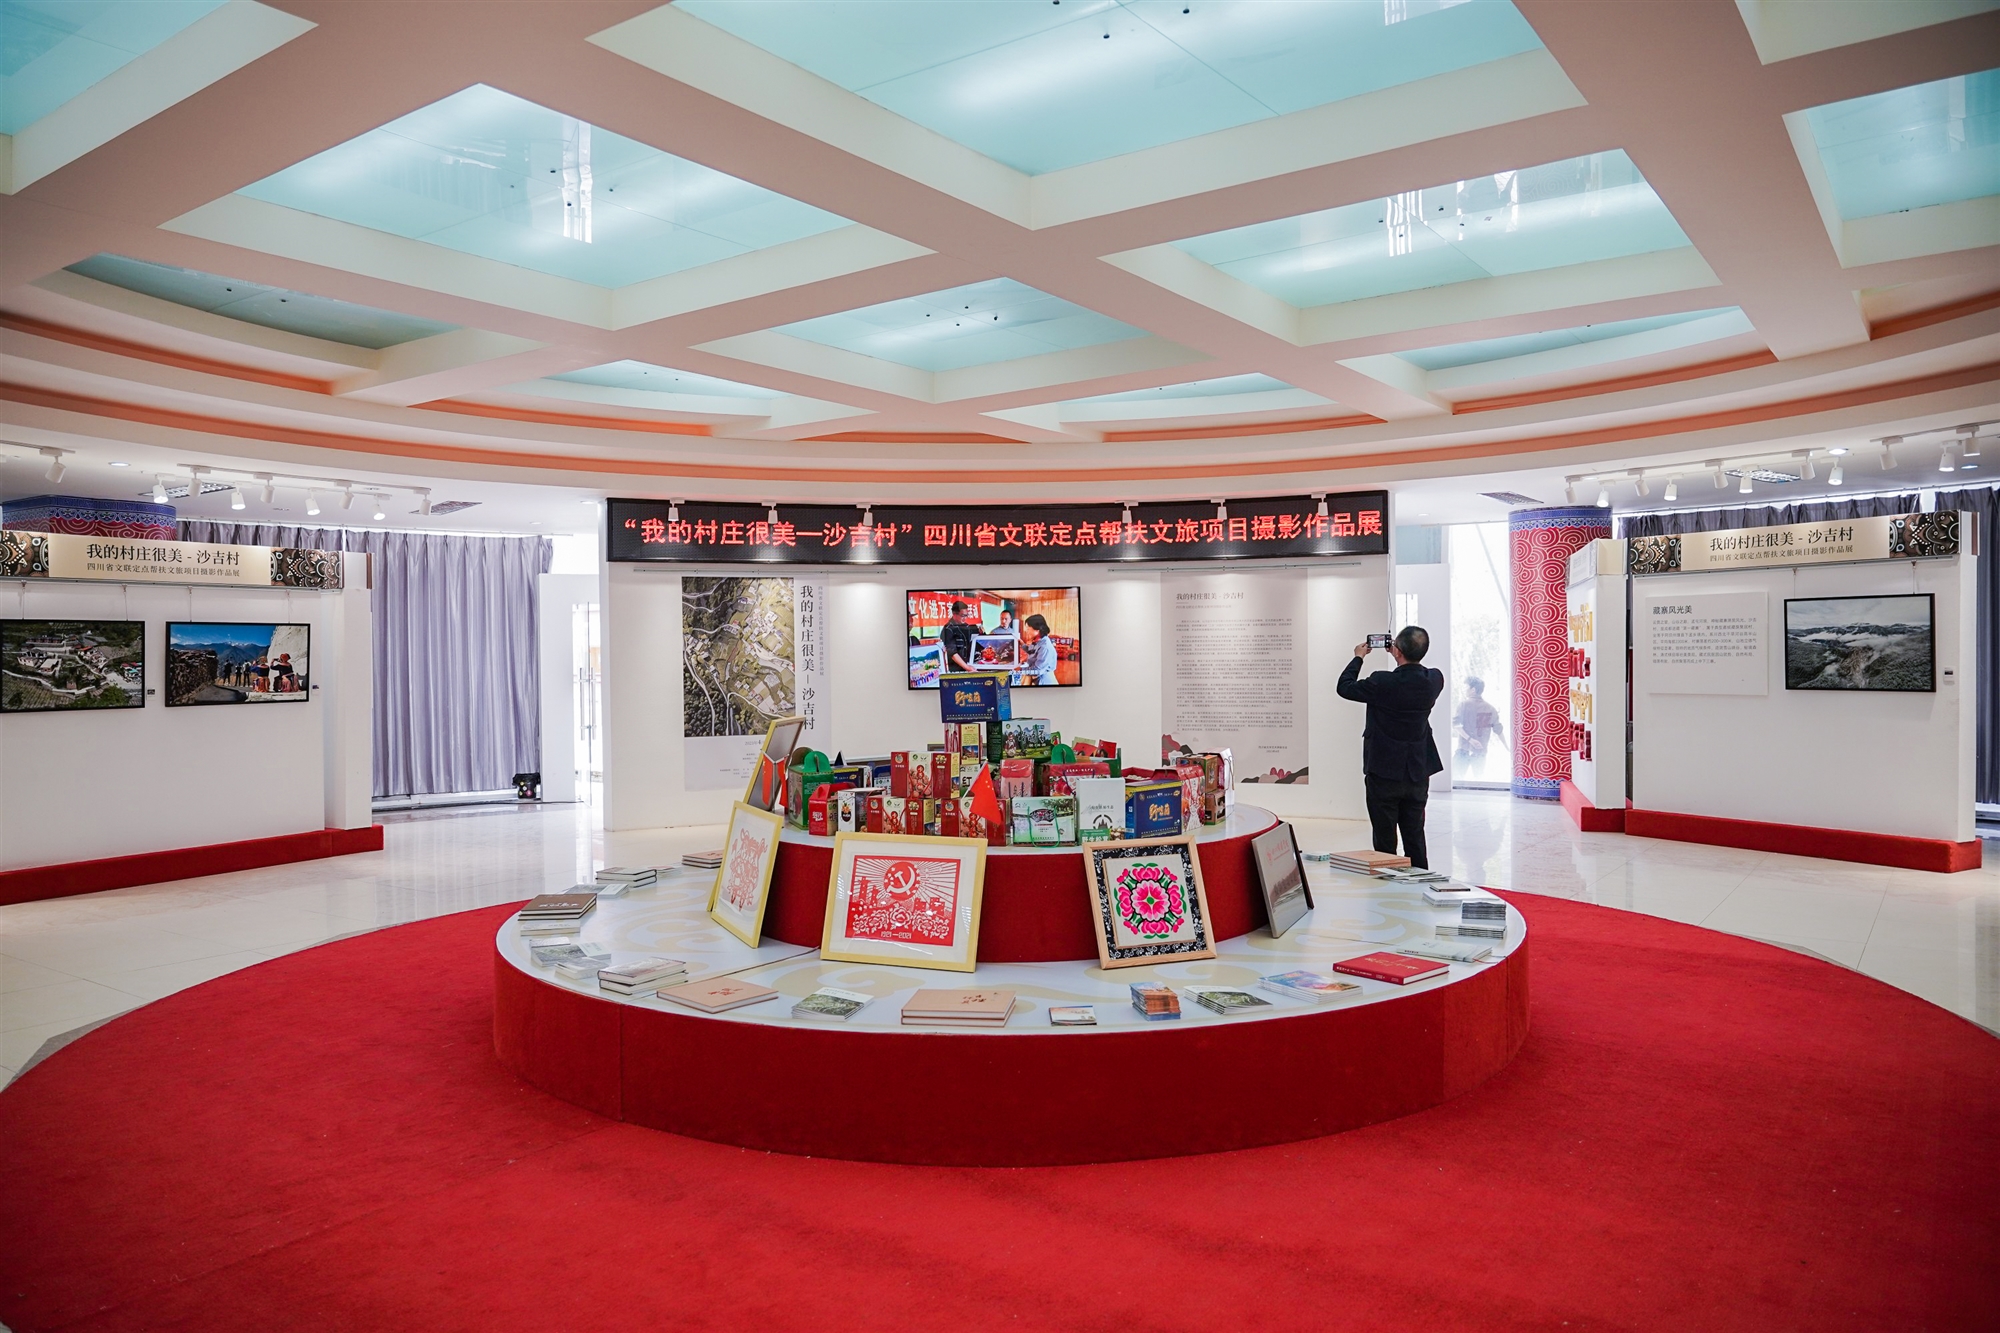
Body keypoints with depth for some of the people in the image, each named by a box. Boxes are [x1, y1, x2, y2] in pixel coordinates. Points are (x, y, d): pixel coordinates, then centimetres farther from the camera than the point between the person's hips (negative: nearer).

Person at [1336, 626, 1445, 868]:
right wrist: (1400, 655, 17)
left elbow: (1344, 687, -6)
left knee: (1385, 840, 4)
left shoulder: (1383, 683, -22)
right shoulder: (1434, 680, -6)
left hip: (1384, 773, -5)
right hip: (1418, 773, 5)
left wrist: (1358, 657, 7)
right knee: (1415, 838, 14)